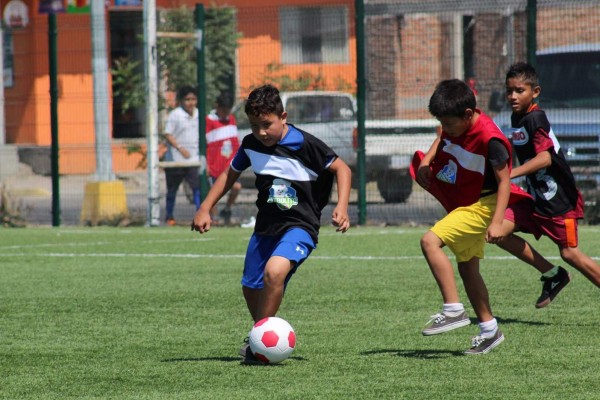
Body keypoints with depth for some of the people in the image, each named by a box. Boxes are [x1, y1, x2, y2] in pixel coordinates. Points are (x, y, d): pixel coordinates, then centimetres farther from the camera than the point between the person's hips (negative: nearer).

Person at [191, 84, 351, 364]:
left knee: (275, 271, -31)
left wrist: (342, 206, -21)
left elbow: (342, 168, -9)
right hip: (266, 225, 7)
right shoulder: (251, 145, 0)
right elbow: (230, 174, 16)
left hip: (300, 226, -7)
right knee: (251, 288, 15)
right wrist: (205, 209, 9)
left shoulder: (304, 145, -17)